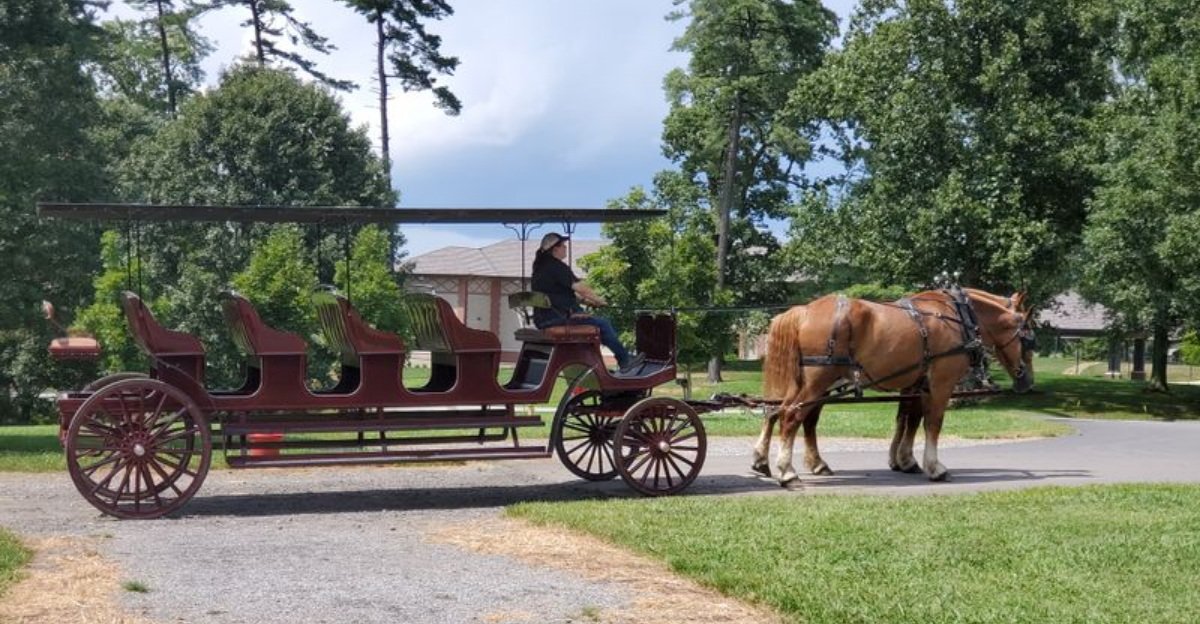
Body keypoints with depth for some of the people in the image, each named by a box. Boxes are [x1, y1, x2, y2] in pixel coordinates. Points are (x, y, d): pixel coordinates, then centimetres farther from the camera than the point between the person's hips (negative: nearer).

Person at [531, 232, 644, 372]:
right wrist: (599, 300, 0)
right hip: (558, 318, -11)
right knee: (603, 325, -7)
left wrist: (585, 300, 15)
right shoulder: (556, 266, -15)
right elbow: (580, 287, -15)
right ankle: (625, 359, 2)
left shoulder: (540, 266, 16)